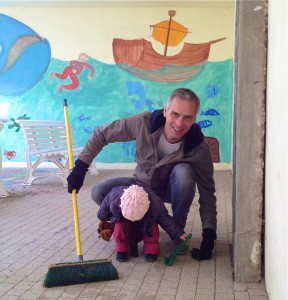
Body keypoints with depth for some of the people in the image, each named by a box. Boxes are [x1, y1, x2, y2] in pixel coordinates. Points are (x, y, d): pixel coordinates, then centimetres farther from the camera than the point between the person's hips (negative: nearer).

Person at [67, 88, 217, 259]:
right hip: (142, 185, 2)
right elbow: (101, 134, -16)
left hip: (172, 190, -1)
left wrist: (209, 235, -28)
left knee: (184, 172, -35)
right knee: (99, 193, -20)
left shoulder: (199, 148, -29)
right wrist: (80, 167, -21)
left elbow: (207, 194, -21)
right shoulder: (143, 122, -29)